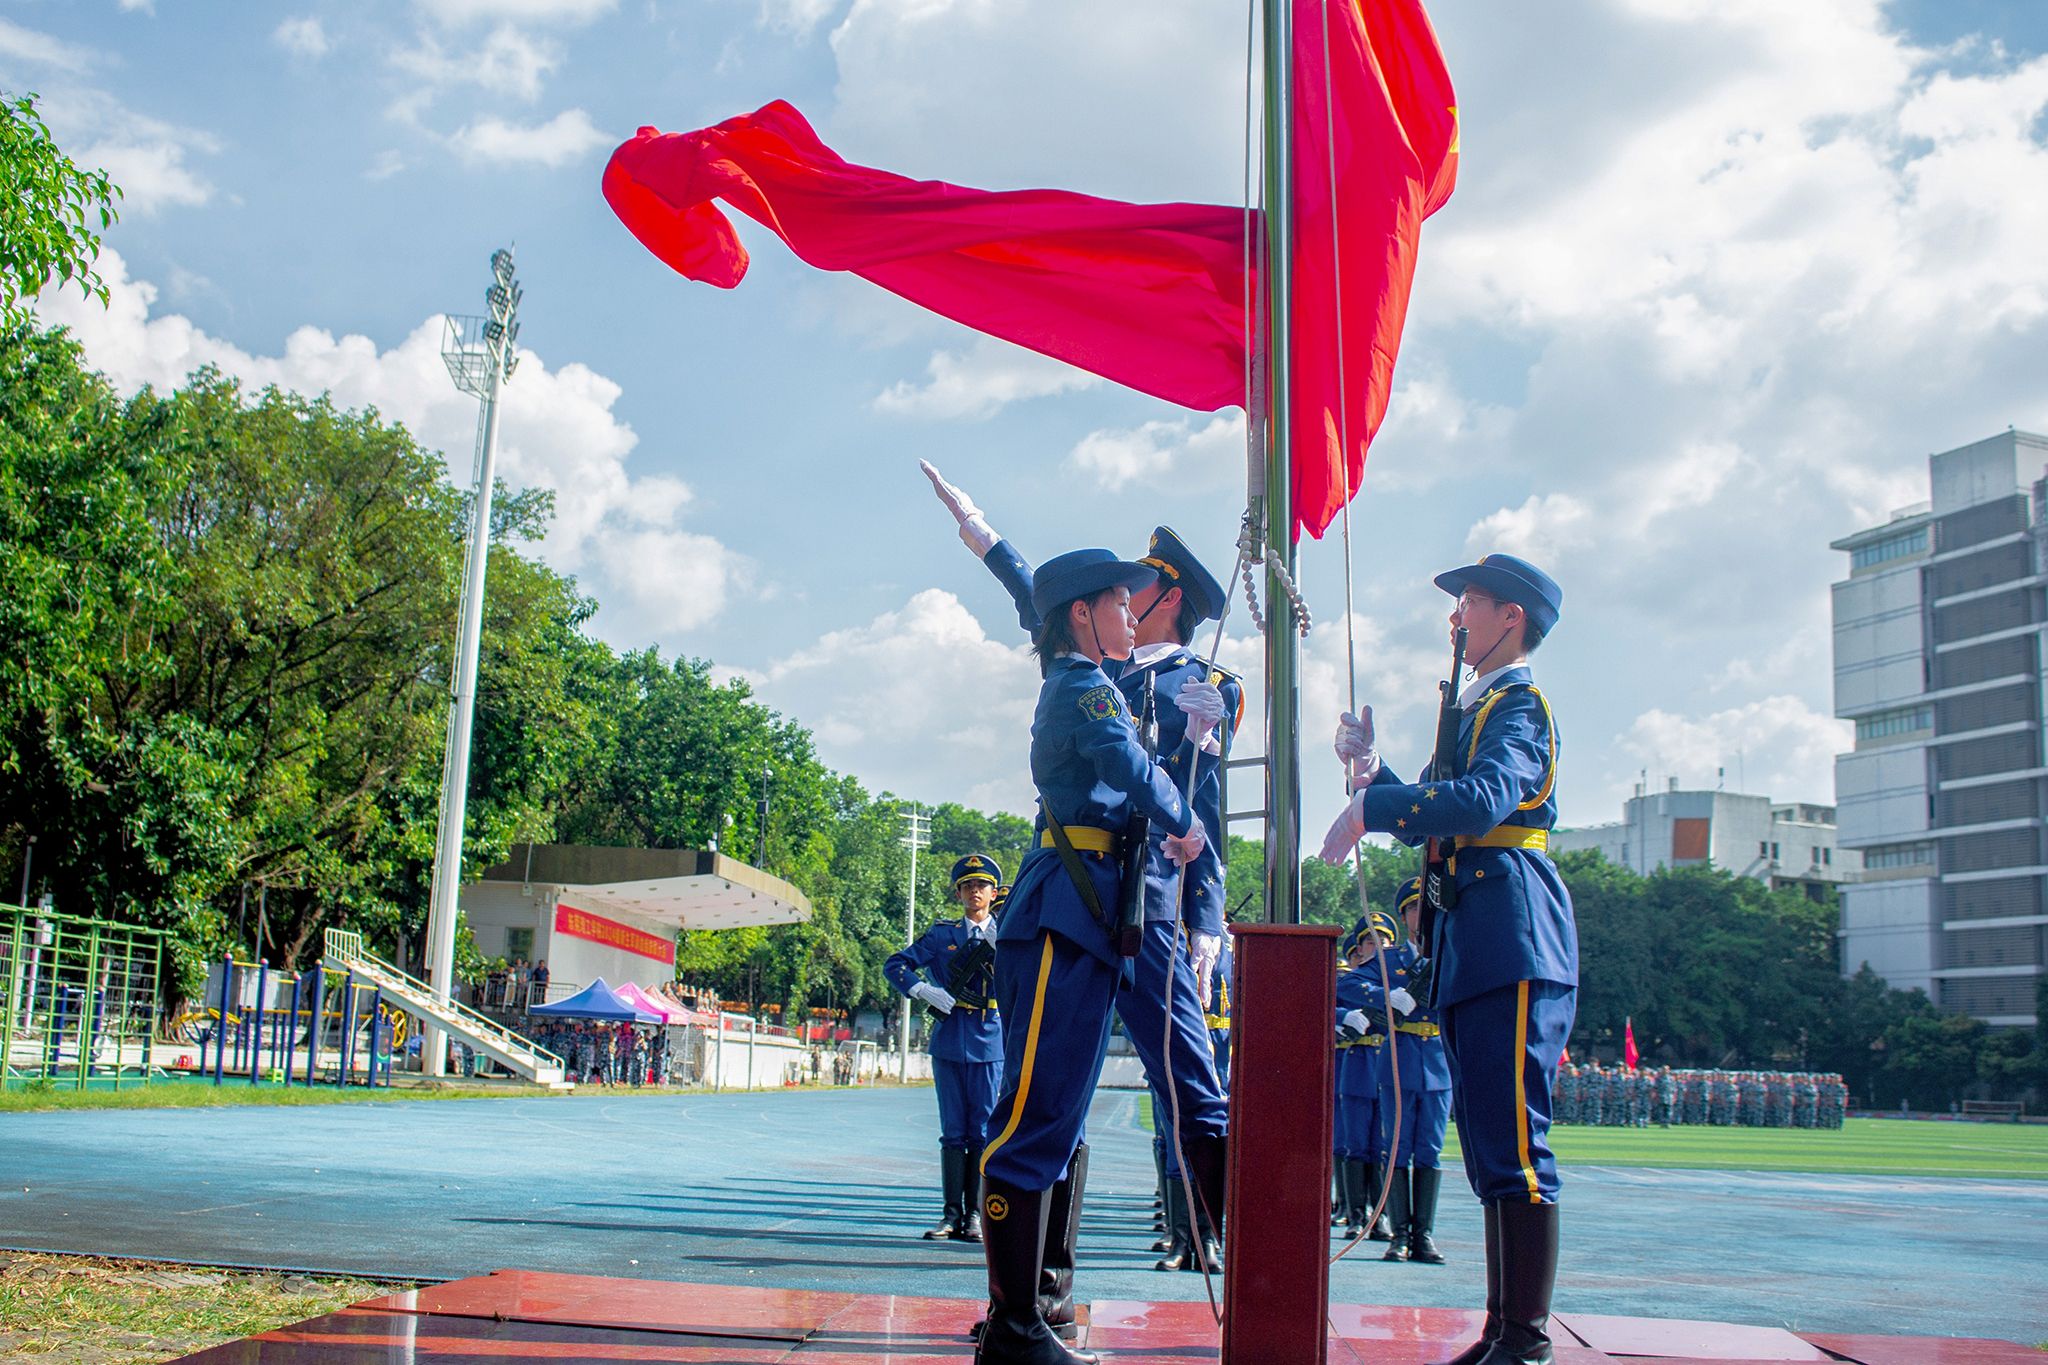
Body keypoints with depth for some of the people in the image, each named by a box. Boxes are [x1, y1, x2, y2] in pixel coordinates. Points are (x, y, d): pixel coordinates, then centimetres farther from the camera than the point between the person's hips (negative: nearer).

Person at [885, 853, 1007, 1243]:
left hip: (990, 1044, -1)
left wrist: (994, 951, -16)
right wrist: (922, 990, -8)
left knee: (983, 1132, 1)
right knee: (953, 1132, 4)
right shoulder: (941, 934, 8)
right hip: (948, 1043, 1)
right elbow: (895, 966, 6)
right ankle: (952, 1213, 9)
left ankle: (976, 1214, 8)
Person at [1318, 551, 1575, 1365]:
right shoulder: (1476, 708, 23)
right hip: (1470, 947, 10)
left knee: (1514, 1144, -10)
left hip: (1512, 940, -10)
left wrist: (1368, 805, -21)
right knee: (1489, 1147, 11)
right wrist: (1373, 771, 10)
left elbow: (1482, 800, -24)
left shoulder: (1517, 701, -5)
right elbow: (1428, 824, 23)